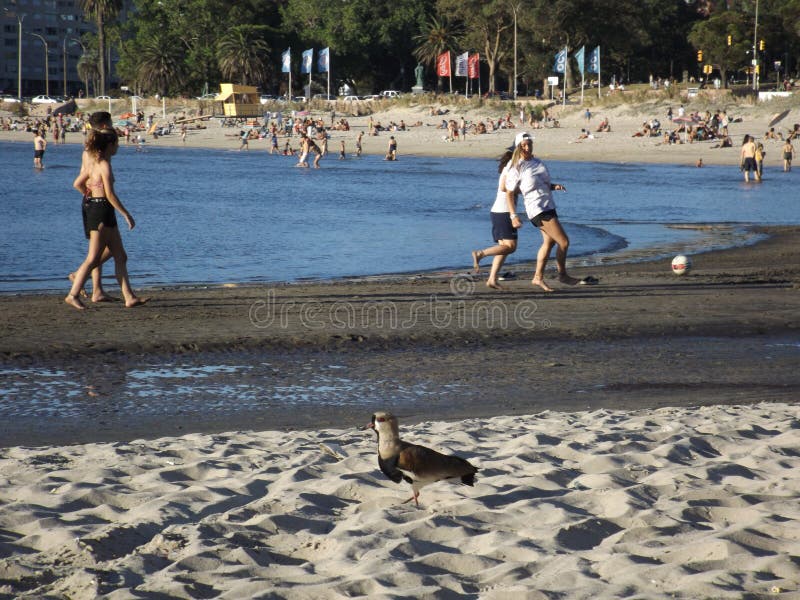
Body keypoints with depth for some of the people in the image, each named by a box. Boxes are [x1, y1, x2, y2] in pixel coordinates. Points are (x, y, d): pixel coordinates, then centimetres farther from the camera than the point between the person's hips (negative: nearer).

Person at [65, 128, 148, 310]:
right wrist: (126, 214, -15)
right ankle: (73, 295, -1)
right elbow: (110, 194, -20)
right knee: (93, 259, -5)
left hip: (94, 209, 10)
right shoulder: (105, 165, -15)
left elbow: (77, 184, 17)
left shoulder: (93, 163, 12)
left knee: (121, 257, 8)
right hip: (102, 213, -10)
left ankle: (129, 297, 7)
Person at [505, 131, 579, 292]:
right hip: (538, 210, -9)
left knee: (549, 242, 18)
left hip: (548, 207, 9)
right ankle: (562, 275, 9)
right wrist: (513, 216, -13)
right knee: (563, 242, -7)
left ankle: (538, 277, 27)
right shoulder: (516, 169, -13)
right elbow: (509, 193, -10)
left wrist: (554, 186, 0)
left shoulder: (536, 162, 9)